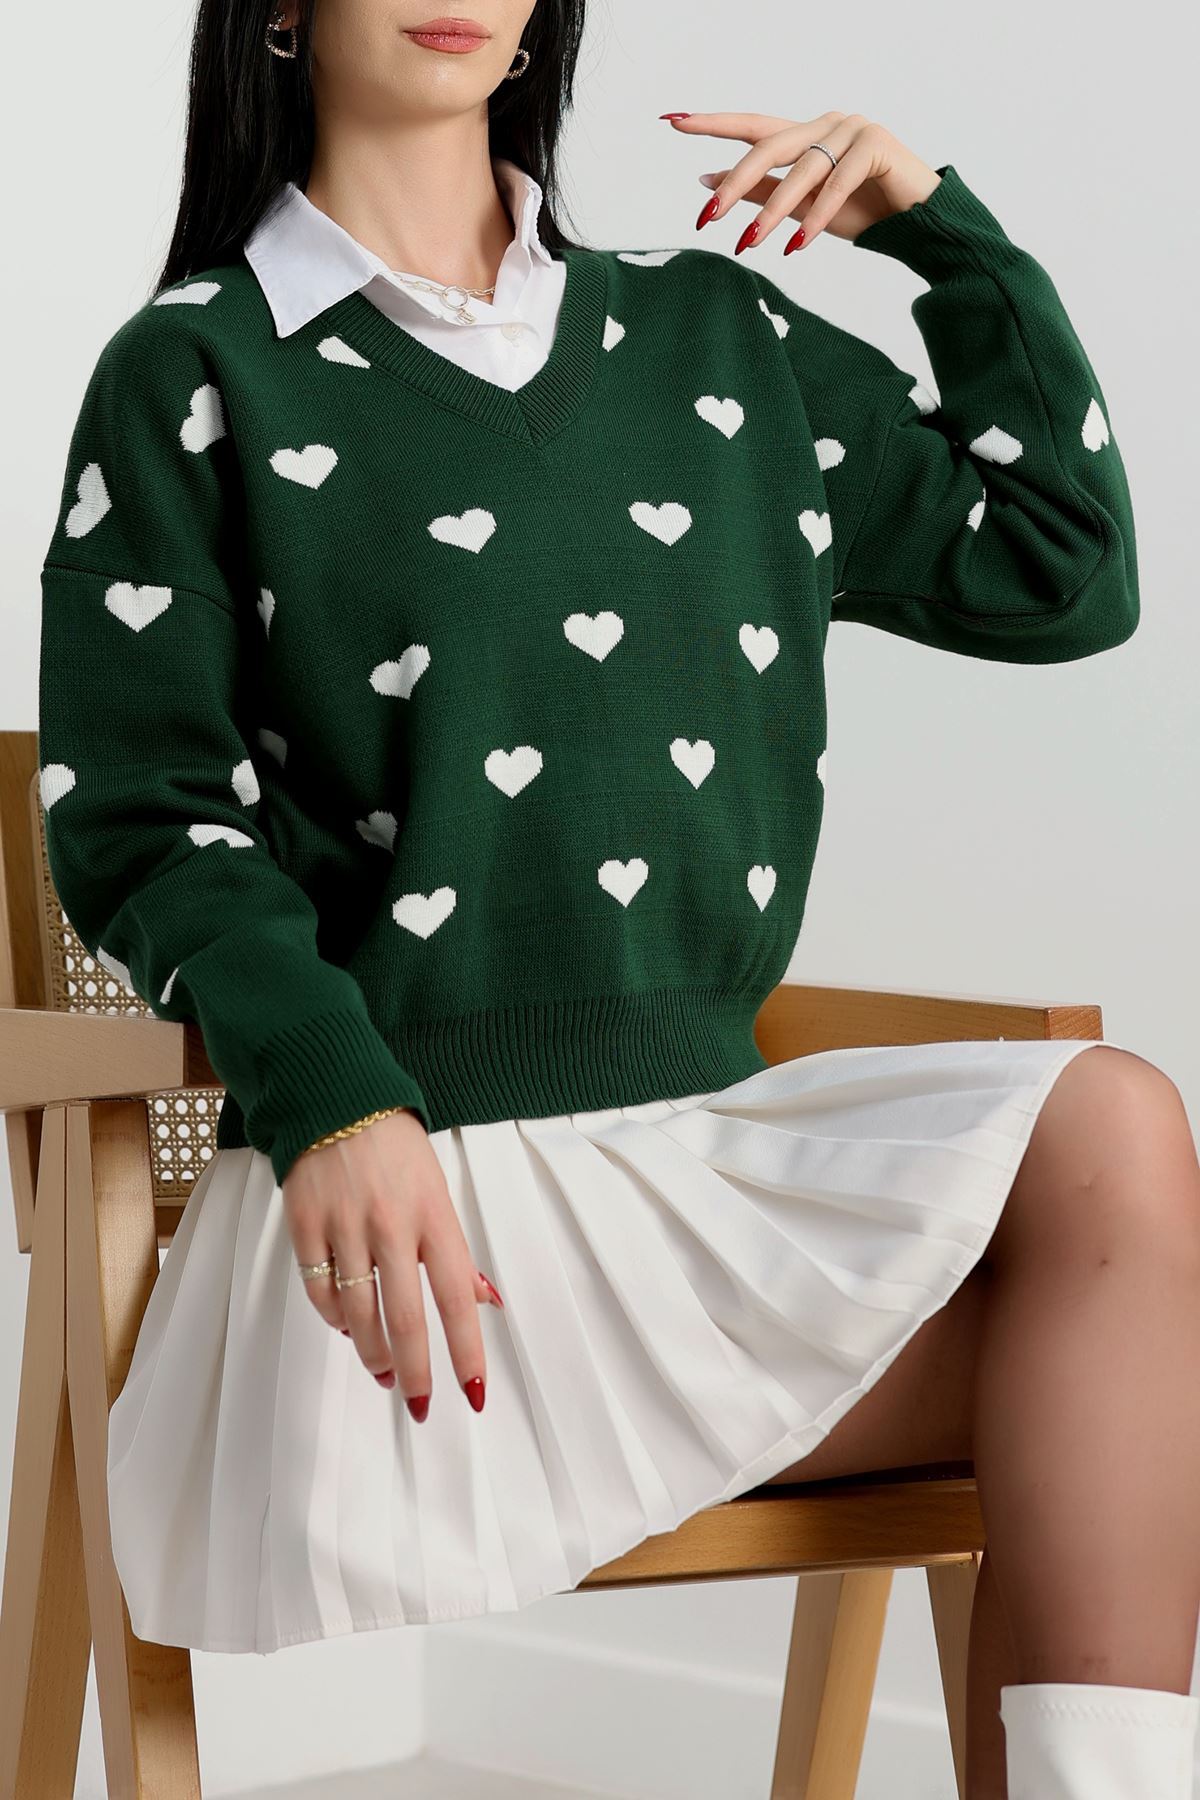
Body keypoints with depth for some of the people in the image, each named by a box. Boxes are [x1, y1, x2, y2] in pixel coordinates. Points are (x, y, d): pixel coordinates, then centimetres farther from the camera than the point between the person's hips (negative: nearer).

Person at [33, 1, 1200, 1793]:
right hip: (409, 1181, -5)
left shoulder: (718, 341, 16)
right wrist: (329, 1099, -21)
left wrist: (945, 228, 12)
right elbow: (142, 822, -3)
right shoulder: (197, 378, 3)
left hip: (706, 1138, 5)